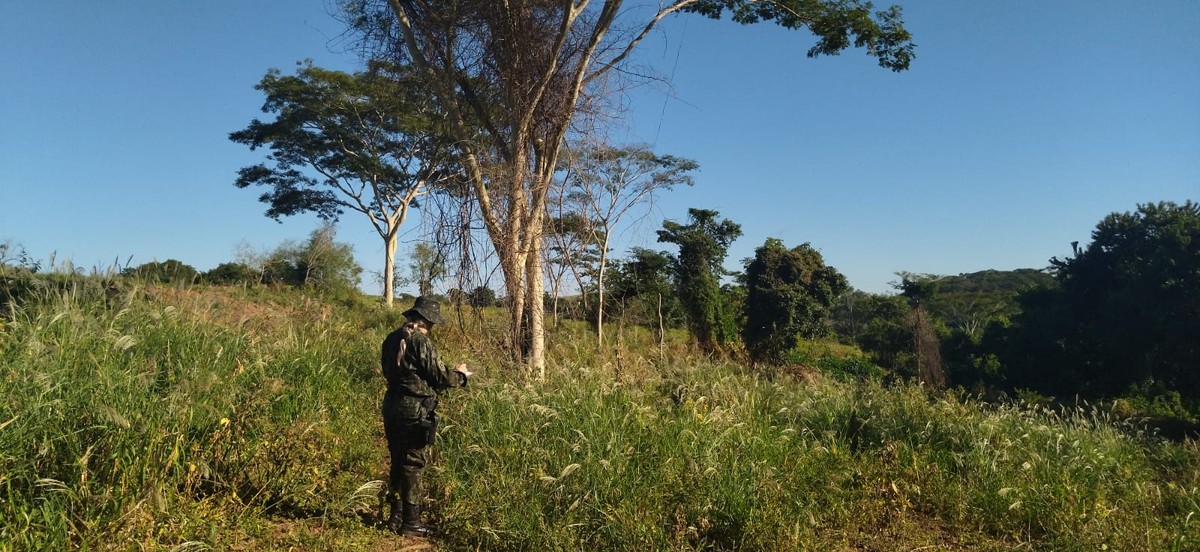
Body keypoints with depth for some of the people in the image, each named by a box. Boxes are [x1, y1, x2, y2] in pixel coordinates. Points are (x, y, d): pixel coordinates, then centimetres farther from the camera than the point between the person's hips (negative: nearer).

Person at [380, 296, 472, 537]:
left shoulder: (392, 339, 10)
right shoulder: (421, 341, -15)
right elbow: (438, 376, -14)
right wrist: (460, 375, 6)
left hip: (392, 406, 8)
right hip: (415, 410, -8)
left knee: (397, 462, 16)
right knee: (413, 465, 0)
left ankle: (396, 516, 24)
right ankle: (410, 523, 6)